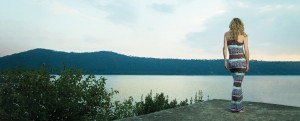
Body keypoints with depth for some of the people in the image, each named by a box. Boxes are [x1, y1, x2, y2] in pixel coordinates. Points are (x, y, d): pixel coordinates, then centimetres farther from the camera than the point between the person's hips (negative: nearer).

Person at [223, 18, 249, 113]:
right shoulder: (244, 35, -1)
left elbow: (225, 48, -2)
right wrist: (247, 63, 3)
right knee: (237, 84, -1)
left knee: (237, 83, 18)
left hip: (231, 61, 4)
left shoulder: (226, 34, 5)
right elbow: (246, 50, -4)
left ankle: (239, 105, 21)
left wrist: (225, 61, 3)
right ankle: (235, 107, 3)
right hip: (240, 61, -3)